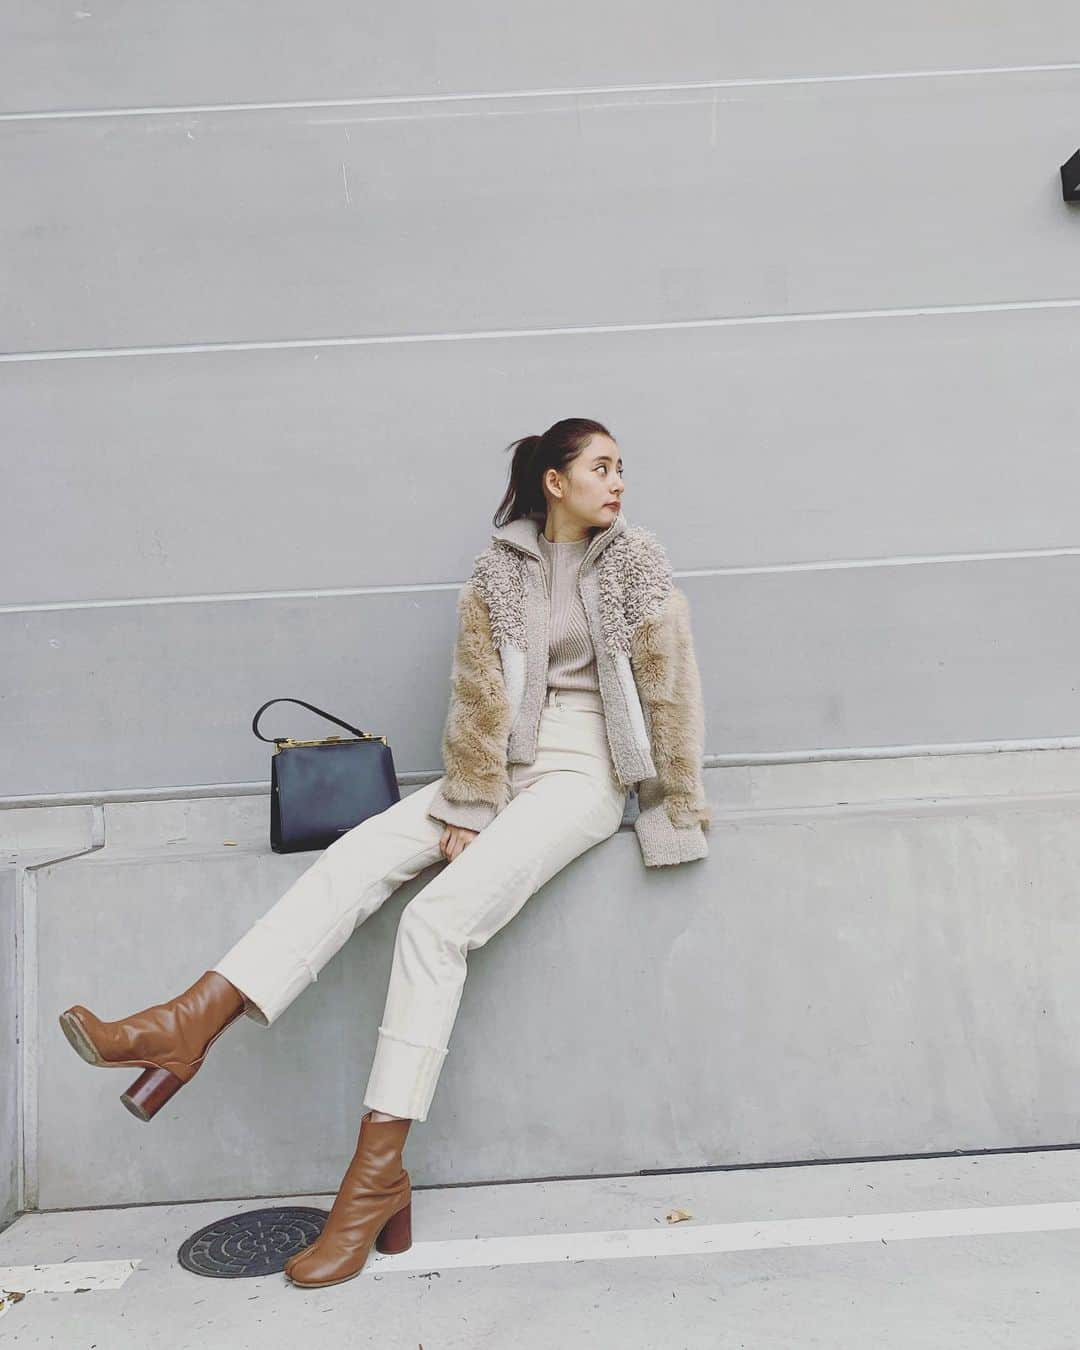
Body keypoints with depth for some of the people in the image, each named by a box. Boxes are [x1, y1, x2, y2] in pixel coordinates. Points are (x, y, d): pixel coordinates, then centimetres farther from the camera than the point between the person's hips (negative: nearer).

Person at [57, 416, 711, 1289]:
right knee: (352, 859, -18)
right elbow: (479, 694, -1)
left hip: (585, 774, -4)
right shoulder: (499, 570, 5)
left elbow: (671, 685, -1)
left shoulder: (636, 561, 1)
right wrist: (471, 805, -9)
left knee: (437, 918, -24)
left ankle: (377, 1176, -20)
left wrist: (679, 811, -3)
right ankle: (187, 1028, -21)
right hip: (508, 763, 4)